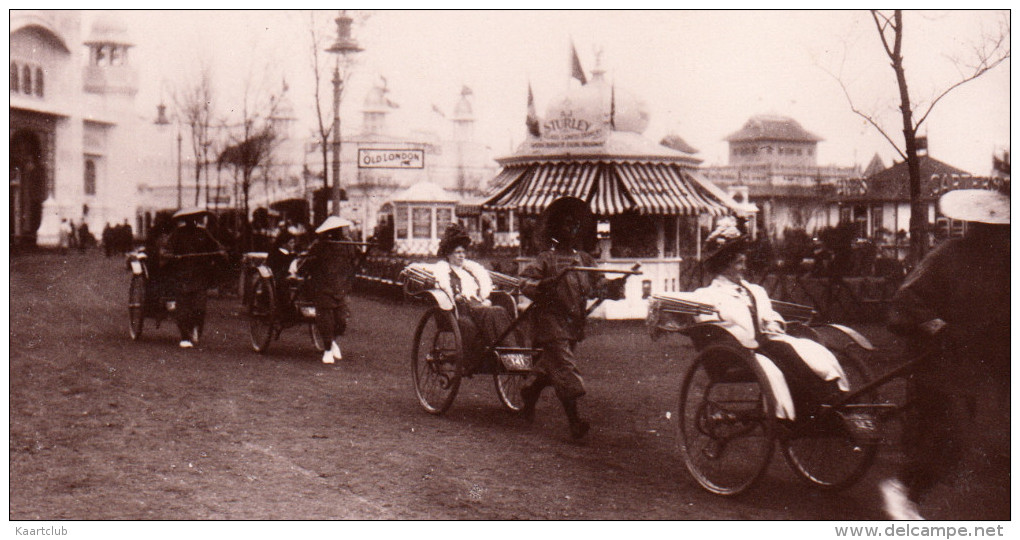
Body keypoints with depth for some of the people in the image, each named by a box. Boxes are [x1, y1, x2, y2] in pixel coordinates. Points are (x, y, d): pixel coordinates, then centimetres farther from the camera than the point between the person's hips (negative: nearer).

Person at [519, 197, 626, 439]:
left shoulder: (584, 259, 12)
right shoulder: (546, 258, -6)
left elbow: (598, 284, 8)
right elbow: (525, 283, -13)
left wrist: (616, 284, -11)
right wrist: (545, 284, -31)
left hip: (574, 323, 7)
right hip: (551, 320, -6)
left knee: (551, 366, 19)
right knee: (565, 368, -11)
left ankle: (531, 392, 45)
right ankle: (574, 421, -11)